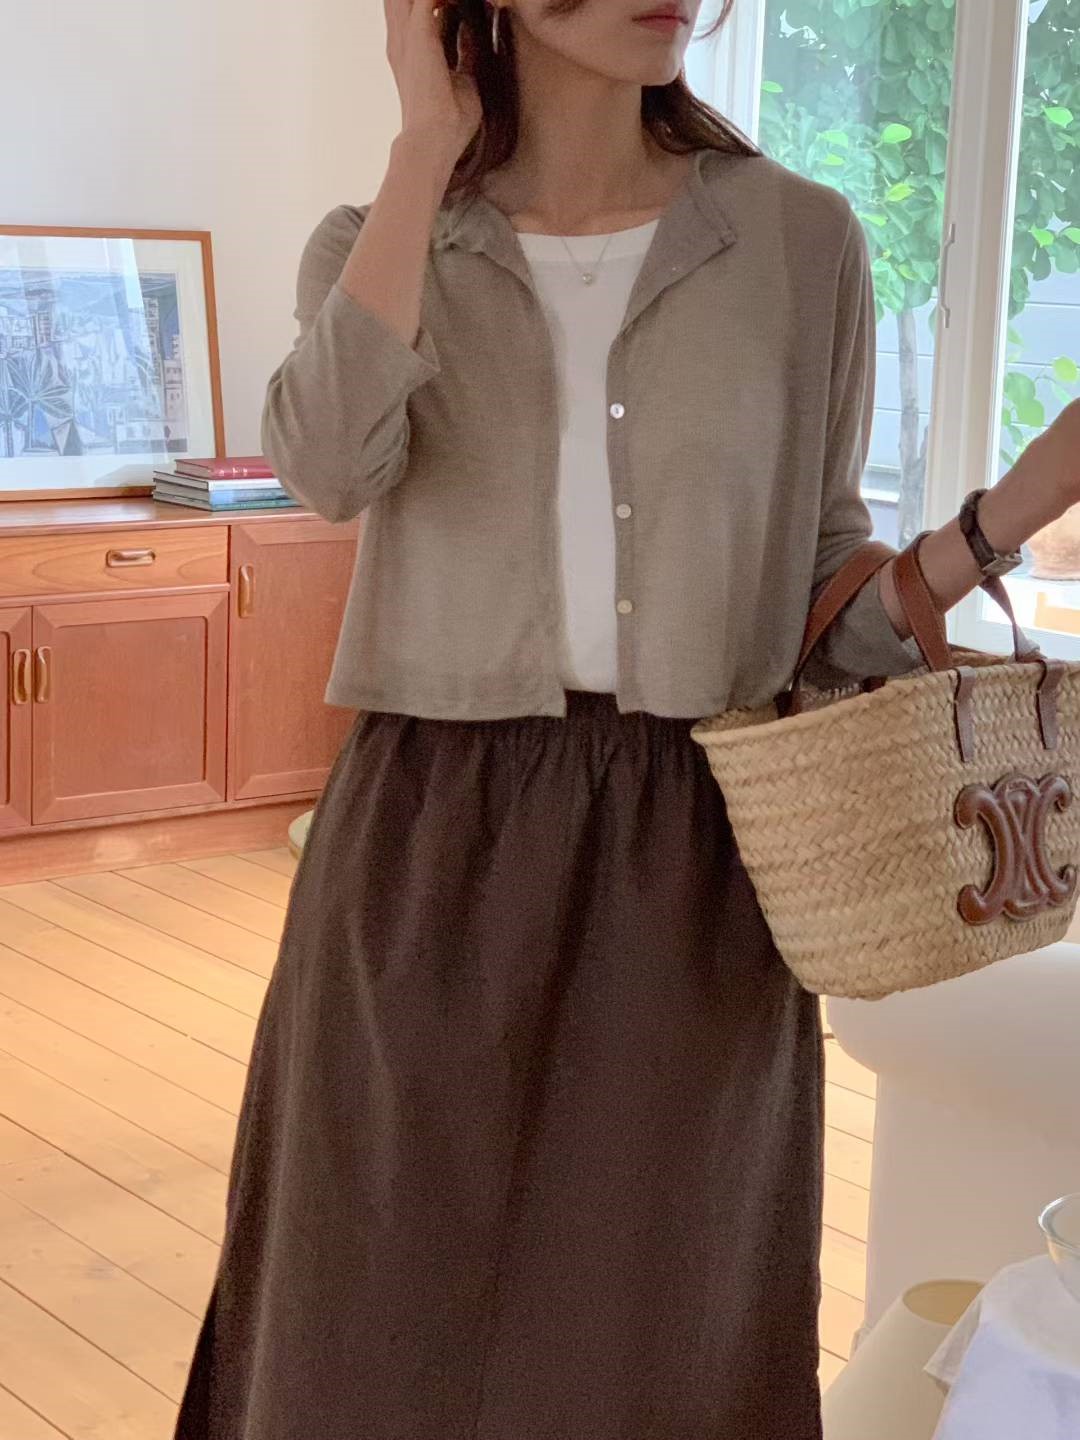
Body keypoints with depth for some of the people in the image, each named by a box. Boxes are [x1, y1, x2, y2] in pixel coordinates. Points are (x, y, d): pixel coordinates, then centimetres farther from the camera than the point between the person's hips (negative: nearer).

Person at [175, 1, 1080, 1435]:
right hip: (434, 847, 0)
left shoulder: (800, 242, 3)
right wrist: (429, 144, -13)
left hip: (693, 860, 0)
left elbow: (829, 603, 6)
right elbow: (332, 464, -20)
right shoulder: (376, 247, 3)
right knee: (394, 1315, 10)